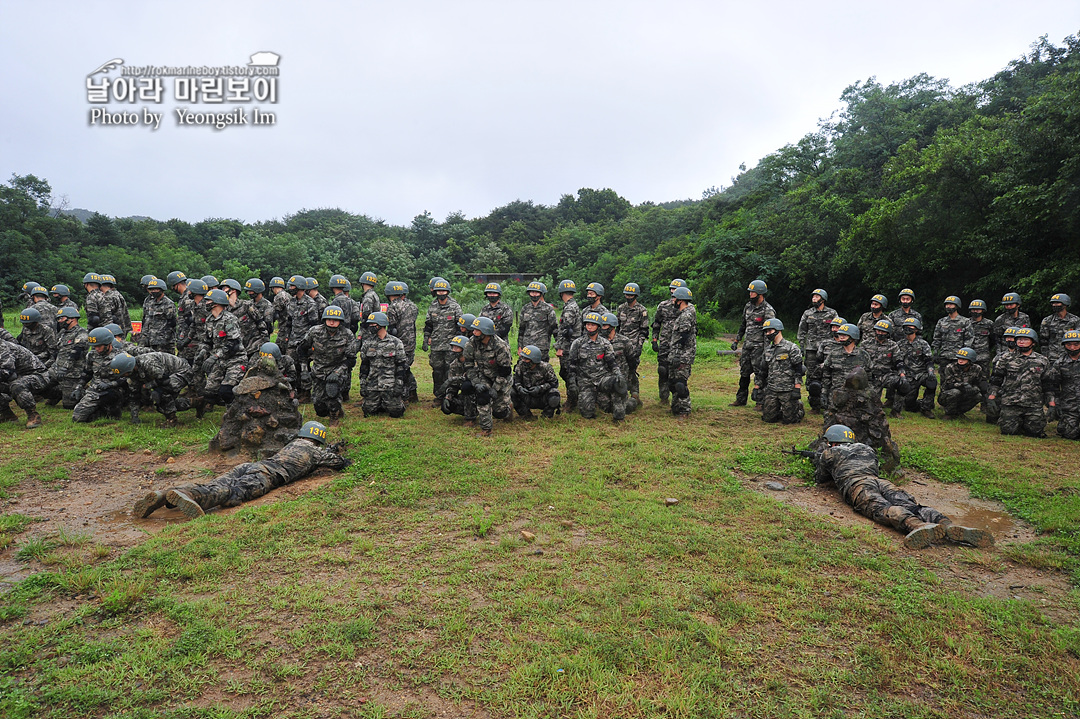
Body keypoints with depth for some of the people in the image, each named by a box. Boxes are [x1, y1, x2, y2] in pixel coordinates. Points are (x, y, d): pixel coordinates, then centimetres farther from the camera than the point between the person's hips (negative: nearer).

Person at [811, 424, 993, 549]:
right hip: (880, 480, 5)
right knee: (910, 506, -16)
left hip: (856, 485, -5)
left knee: (881, 509, -31)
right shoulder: (867, 449, 40)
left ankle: (920, 527, -62)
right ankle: (950, 527, -44)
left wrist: (818, 463, 60)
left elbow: (821, 479, 38)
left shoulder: (829, 453, 25)